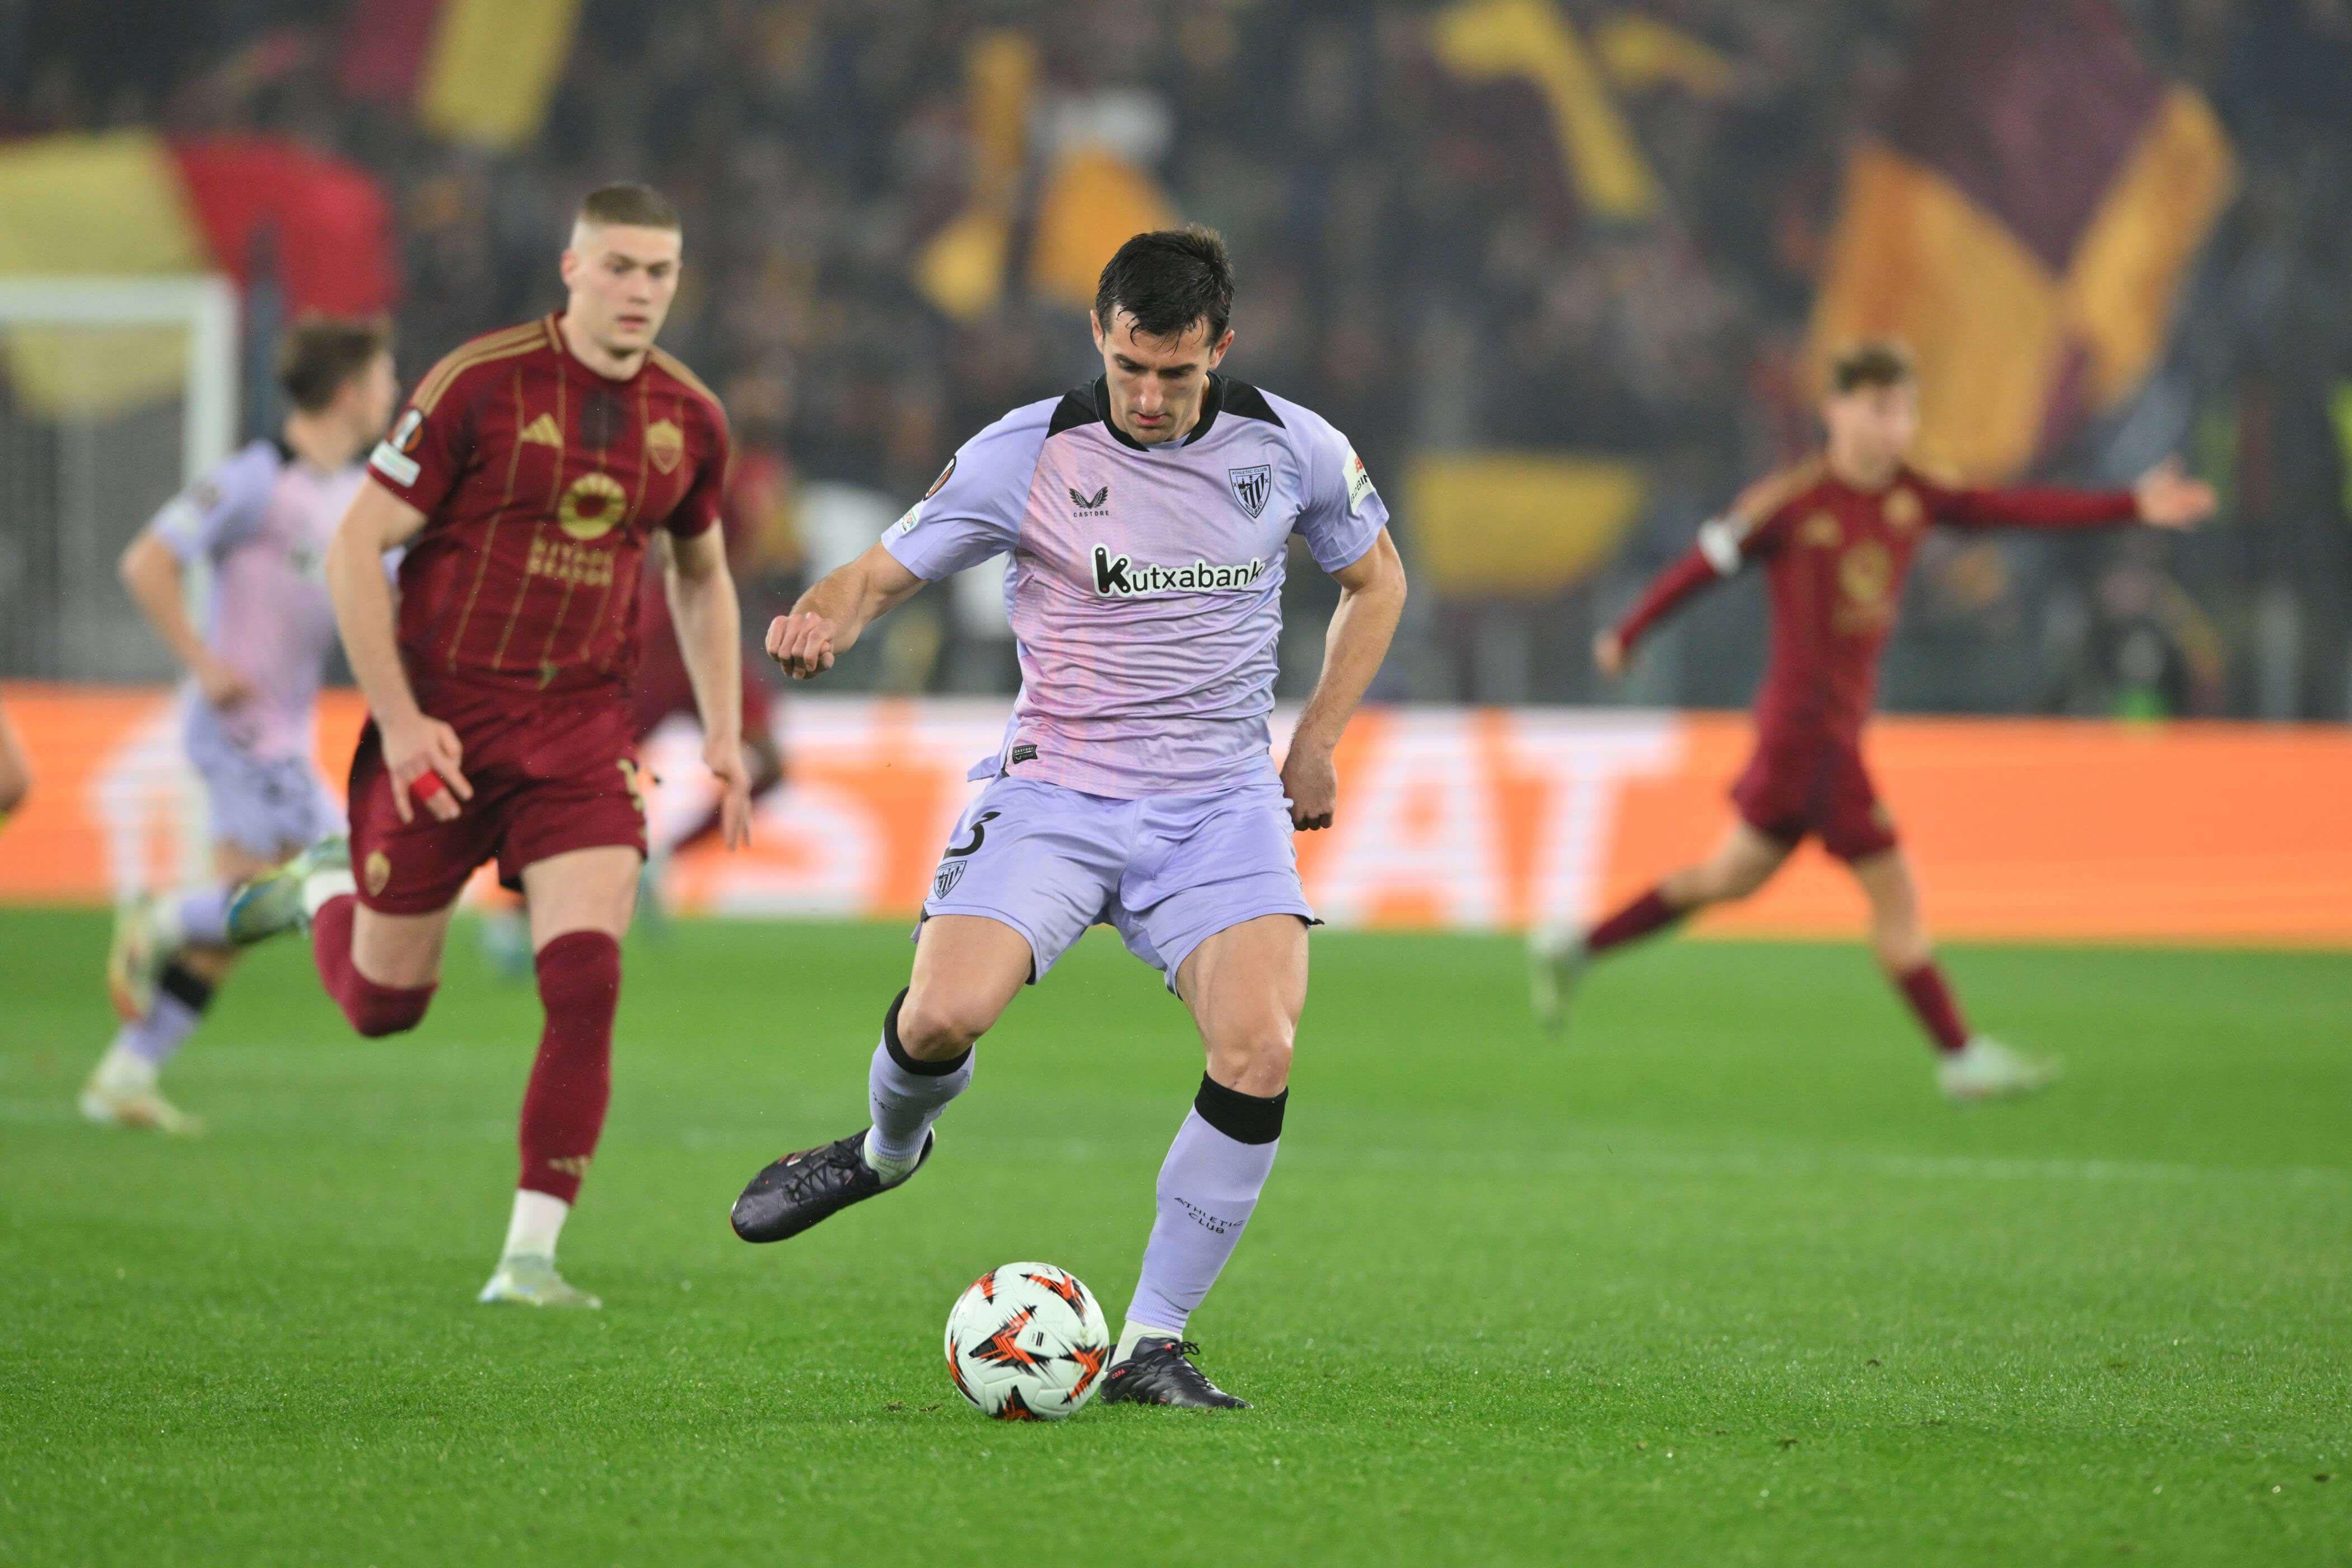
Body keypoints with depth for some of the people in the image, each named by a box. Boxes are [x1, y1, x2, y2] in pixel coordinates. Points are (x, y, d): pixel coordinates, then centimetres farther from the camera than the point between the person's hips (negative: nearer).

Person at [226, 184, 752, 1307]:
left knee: (586, 979, -16)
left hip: (580, 729, 3)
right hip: (443, 725, -3)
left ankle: (530, 1256, -8)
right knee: (385, 1004, 8)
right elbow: (356, 547, -11)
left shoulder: (689, 418, 2)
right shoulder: (481, 385, -14)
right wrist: (399, 717, -17)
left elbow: (702, 577, 20)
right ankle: (321, 889, 44)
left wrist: (722, 733, 11)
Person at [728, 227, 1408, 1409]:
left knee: (1259, 1055, -22)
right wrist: (825, 620, -27)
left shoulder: (1289, 448, -1)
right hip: (1055, 794, -1)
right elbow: (885, 571, -3)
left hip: (1220, 805, 1)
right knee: (941, 1018, -24)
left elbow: (1374, 578, 17)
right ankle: (889, 1148, 16)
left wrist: (1316, 741, 8)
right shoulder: (1025, 456, -8)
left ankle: (1151, 1344, -7)